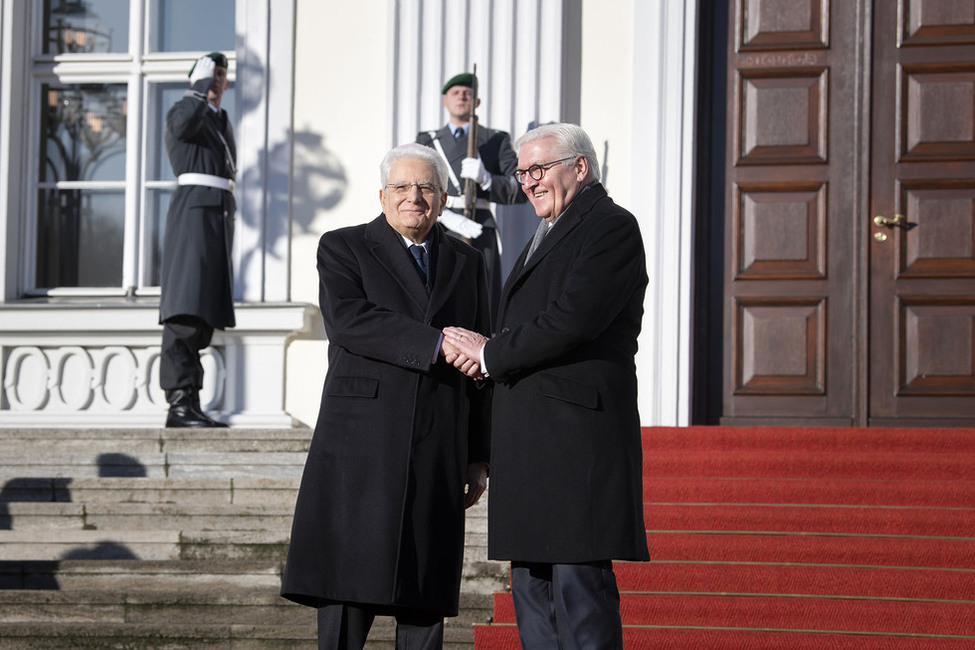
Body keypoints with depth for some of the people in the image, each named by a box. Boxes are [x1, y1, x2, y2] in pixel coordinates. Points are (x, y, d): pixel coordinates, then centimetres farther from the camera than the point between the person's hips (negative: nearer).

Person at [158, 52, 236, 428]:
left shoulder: (223, 121, 26)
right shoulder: (183, 110, 1)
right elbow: (183, 125, -25)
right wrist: (201, 89, -14)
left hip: (220, 212, 8)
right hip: (194, 208, -8)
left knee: (206, 314, 4)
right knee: (186, 311, -17)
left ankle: (192, 405, 4)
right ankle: (178, 403, -24)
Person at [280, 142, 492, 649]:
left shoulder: (466, 263, 17)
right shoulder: (342, 248, 6)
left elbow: (478, 363, 17)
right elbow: (347, 320, -13)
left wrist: (479, 457, 12)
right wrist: (436, 344, -21)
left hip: (438, 455, 3)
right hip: (360, 448, -3)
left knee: (426, 601, 3)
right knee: (348, 591, -5)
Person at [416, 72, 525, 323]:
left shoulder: (496, 141, 16)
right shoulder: (427, 142, 18)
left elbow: (521, 191, 5)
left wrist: (485, 178, -14)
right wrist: (446, 217, -13)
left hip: (479, 234, -1)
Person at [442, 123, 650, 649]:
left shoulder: (611, 227, -6)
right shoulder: (546, 236, 25)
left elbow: (572, 321, -18)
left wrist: (491, 353, -8)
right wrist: (488, 355, 1)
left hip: (577, 436, -10)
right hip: (531, 447, 10)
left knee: (579, 590, -11)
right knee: (532, 592, 10)